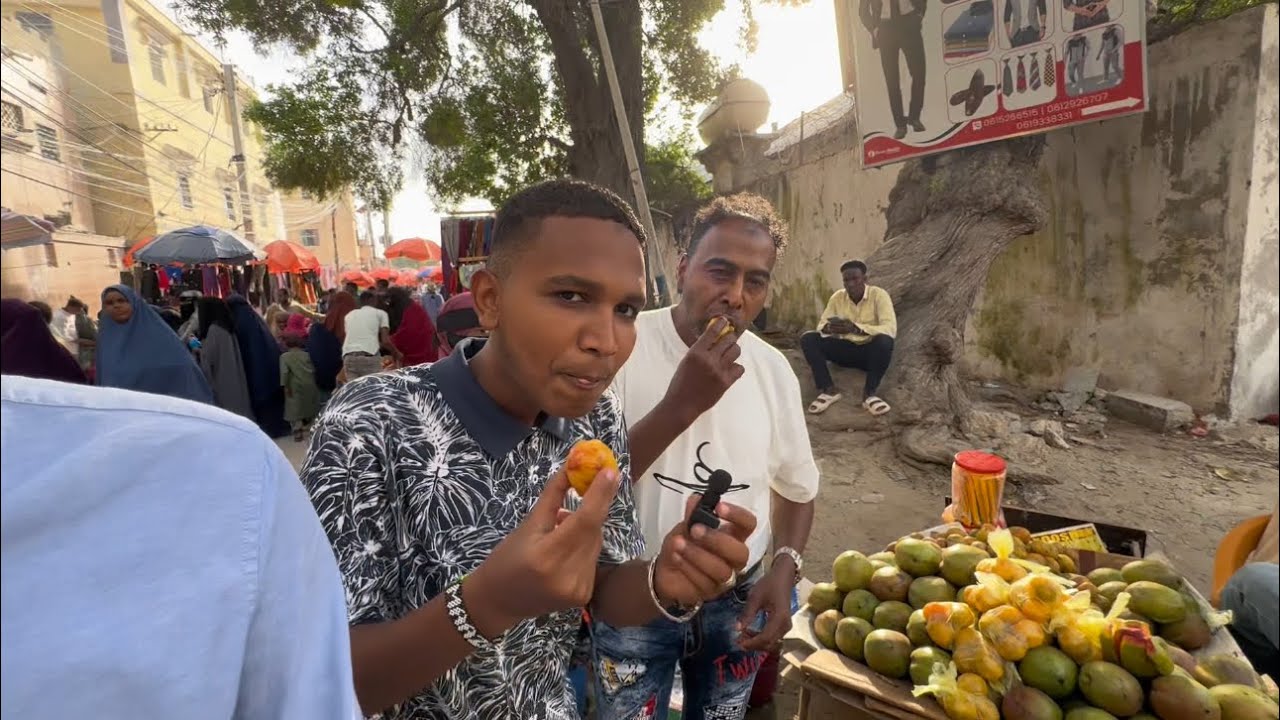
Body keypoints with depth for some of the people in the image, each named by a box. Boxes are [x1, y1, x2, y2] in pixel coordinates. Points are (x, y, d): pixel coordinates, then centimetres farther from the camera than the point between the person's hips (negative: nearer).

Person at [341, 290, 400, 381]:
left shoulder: (349, 315, 28)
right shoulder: (380, 313, 14)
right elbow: (385, 341, 3)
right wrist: (396, 353, 21)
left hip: (348, 357, 4)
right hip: (369, 356, -4)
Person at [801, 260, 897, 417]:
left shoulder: (879, 295, -14)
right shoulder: (837, 296, -2)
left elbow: (890, 329, -26)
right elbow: (821, 325, -3)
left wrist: (855, 328, -40)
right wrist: (829, 328, -30)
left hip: (870, 351, -3)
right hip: (844, 349, 3)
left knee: (885, 341, -38)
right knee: (808, 338, -19)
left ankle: (869, 393, -23)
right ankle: (828, 389, -19)